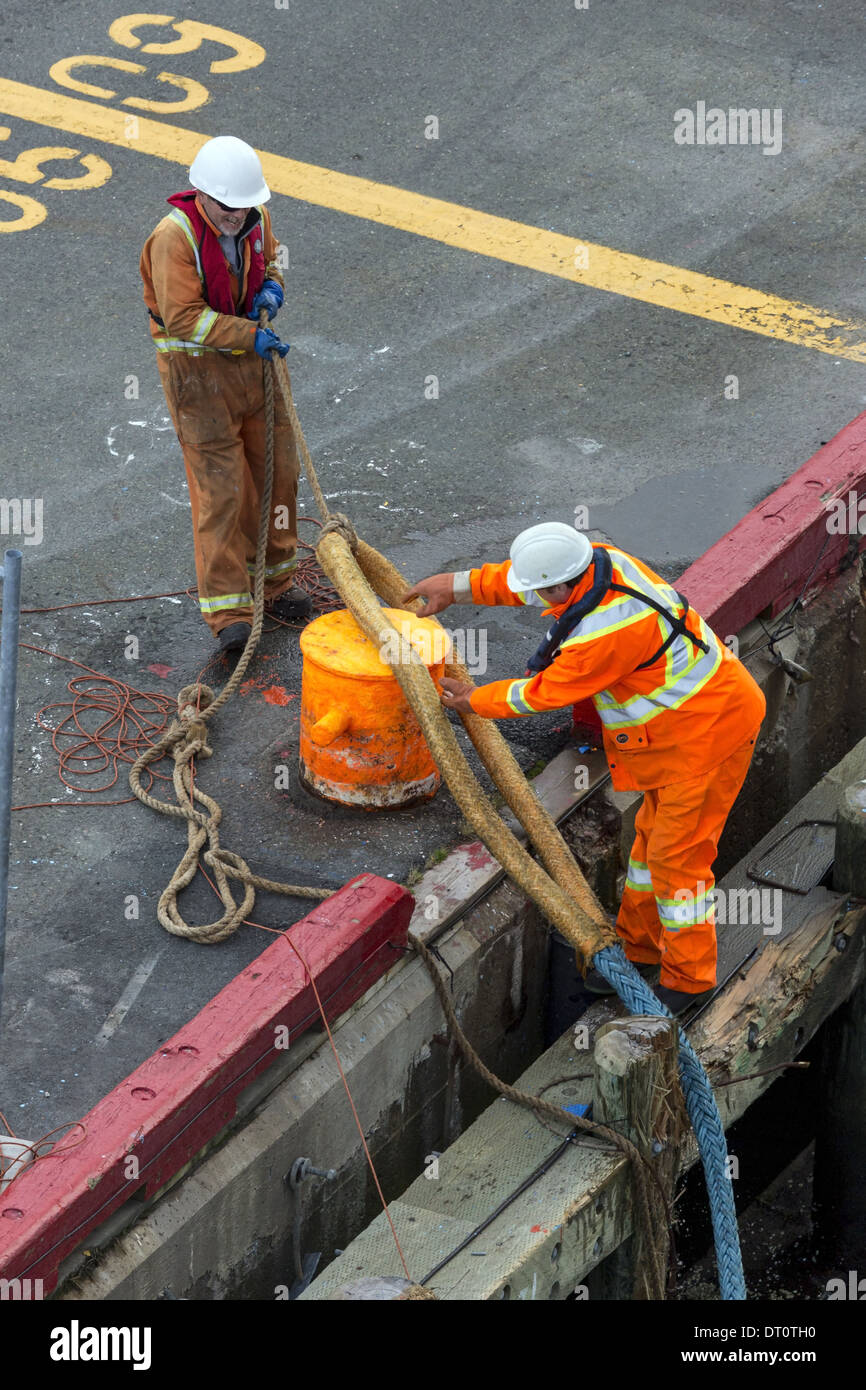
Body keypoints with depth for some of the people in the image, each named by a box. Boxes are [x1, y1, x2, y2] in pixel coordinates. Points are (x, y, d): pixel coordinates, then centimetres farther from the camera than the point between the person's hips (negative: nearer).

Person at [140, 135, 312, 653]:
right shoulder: (174, 239, -22)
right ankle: (227, 609, -3)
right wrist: (250, 334, -30)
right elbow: (184, 318, -26)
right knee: (219, 486, -8)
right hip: (198, 369, -7)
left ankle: (275, 580, 30)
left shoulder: (256, 219, -2)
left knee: (277, 469, 12)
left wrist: (271, 288, -5)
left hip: (253, 359, 7)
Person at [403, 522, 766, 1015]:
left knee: (677, 855, -1)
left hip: (706, 735, -10)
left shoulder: (605, 634, -32)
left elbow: (542, 694, -16)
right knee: (652, 835, 19)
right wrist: (458, 586, 15)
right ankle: (637, 947, 34)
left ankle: (688, 978, 14)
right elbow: (520, 578, 13)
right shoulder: (599, 560, -8)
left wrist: (474, 700, -1)